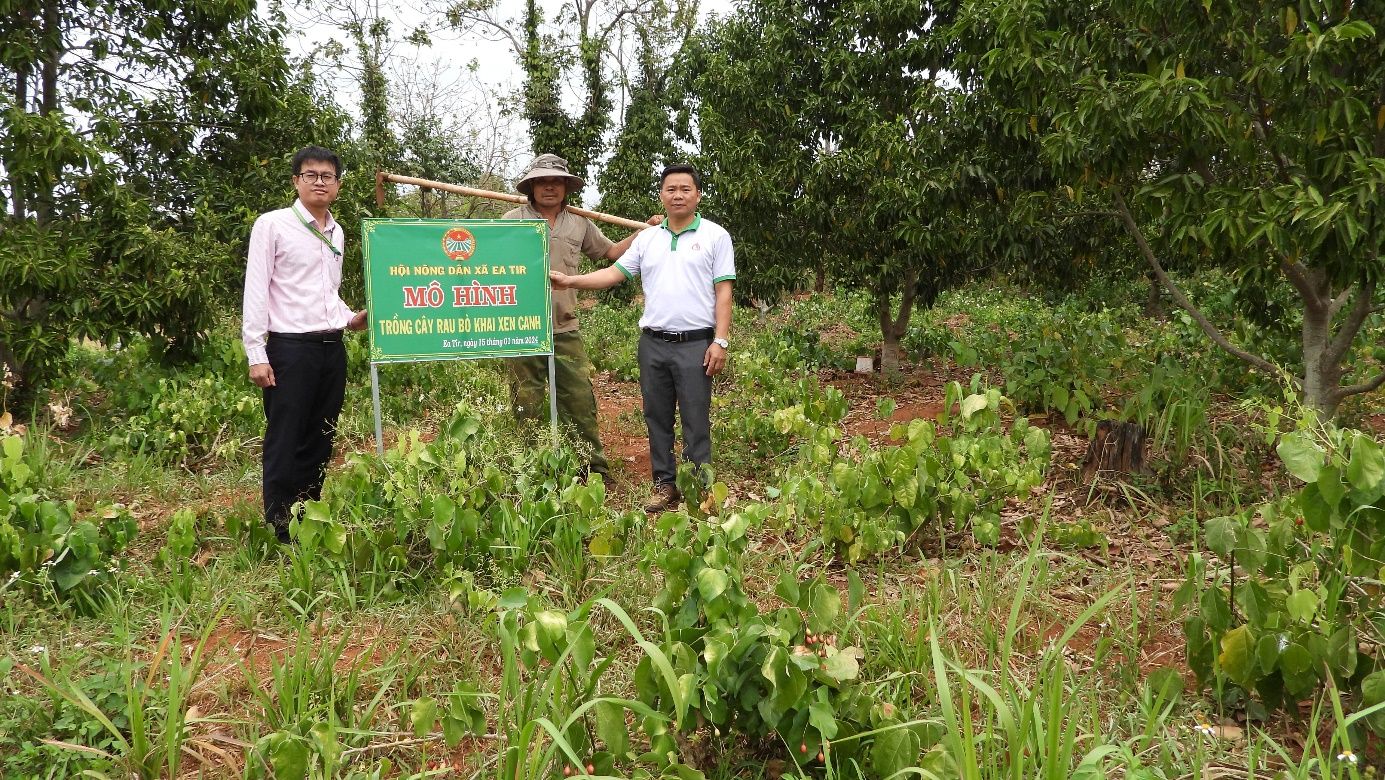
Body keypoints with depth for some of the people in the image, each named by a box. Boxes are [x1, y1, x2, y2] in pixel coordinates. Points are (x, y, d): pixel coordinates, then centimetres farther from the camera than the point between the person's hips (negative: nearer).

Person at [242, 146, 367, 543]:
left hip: (332, 348, 6)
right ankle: (280, 531, 6)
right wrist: (256, 354, -12)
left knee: (320, 442, 11)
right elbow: (255, 291, -7)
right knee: (284, 443, -2)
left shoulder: (337, 233, 15)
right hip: (291, 347, -6)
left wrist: (350, 318, 6)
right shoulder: (272, 224, -4)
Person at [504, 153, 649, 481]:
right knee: (527, 405, 6)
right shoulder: (513, 220, 1)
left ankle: (595, 468, 11)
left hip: (565, 330, 2)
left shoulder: (580, 224, 10)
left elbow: (613, 252, 20)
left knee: (580, 400, 2)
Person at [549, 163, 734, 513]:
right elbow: (615, 272, 12)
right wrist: (570, 280, 0)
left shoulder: (715, 236, 0)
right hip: (653, 343, 4)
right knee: (657, 417, 10)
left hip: (696, 343, -4)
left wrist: (720, 341, -11)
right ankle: (664, 484, 21)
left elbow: (723, 292, -4)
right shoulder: (647, 238, 12)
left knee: (696, 420, 0)